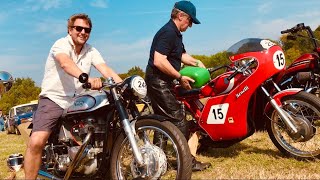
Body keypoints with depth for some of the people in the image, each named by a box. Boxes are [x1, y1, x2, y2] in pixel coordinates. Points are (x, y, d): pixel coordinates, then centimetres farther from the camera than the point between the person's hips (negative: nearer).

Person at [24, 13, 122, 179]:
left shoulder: (91, 51, 8)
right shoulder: (61, 44, -10)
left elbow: (106, 70, -6)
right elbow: (65, 63, -32)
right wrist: (86, 78, -52)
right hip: (53, 99, -5)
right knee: (36, 142, -25)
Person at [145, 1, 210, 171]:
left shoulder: (175, 33, 15)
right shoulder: (168, 32, -18)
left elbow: (182, 55, 24)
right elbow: (159, 61, -28)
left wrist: (196, 63, 7)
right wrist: (180, 77, -21)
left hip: (161, 82, 11)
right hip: (159, 82, -11)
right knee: (178, 121, -8)